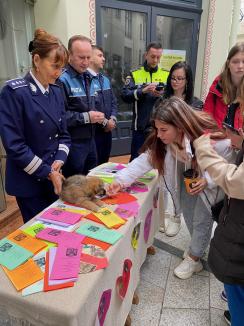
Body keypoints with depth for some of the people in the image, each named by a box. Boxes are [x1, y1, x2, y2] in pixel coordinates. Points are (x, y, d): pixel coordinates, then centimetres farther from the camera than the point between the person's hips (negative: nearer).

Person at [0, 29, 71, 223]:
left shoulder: (56, 92, 5)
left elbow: (63, 134, 7)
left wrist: (59, 160, -11)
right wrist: (47, 172, -16)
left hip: (55, 177, 6)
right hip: (29, 182, -6)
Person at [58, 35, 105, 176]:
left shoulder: (88, 77, 12)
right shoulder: (62, 79, -17)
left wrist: (97, 116, 3)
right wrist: (86, 117, -19)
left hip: (90, 139, 8)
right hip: (73, 143, -8)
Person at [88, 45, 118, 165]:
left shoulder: (105, 80, 17)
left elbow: (113, 102, 18)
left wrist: (112, 119, 0)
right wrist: (104, 122, -12)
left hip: (108, 130, 8)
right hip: (93, 131, -8)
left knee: (104, 163, 18)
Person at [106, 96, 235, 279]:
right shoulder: (162, 140, -24)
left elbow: (231, 163, -24)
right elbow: (145, 160, -23)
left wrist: (207, 180, -35)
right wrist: (121, 180, -32)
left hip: (211, 183, -5)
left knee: (201, 220, 1)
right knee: (188, 214, 16)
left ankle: (193, 259, 27)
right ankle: (199, 247, 45)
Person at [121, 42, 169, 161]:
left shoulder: (166, 74, 9)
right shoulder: (134, 74, 4)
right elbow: (125, 95, -9)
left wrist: (163, 95, -19)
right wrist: (143, 91, -23)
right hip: (140, 127, -1)